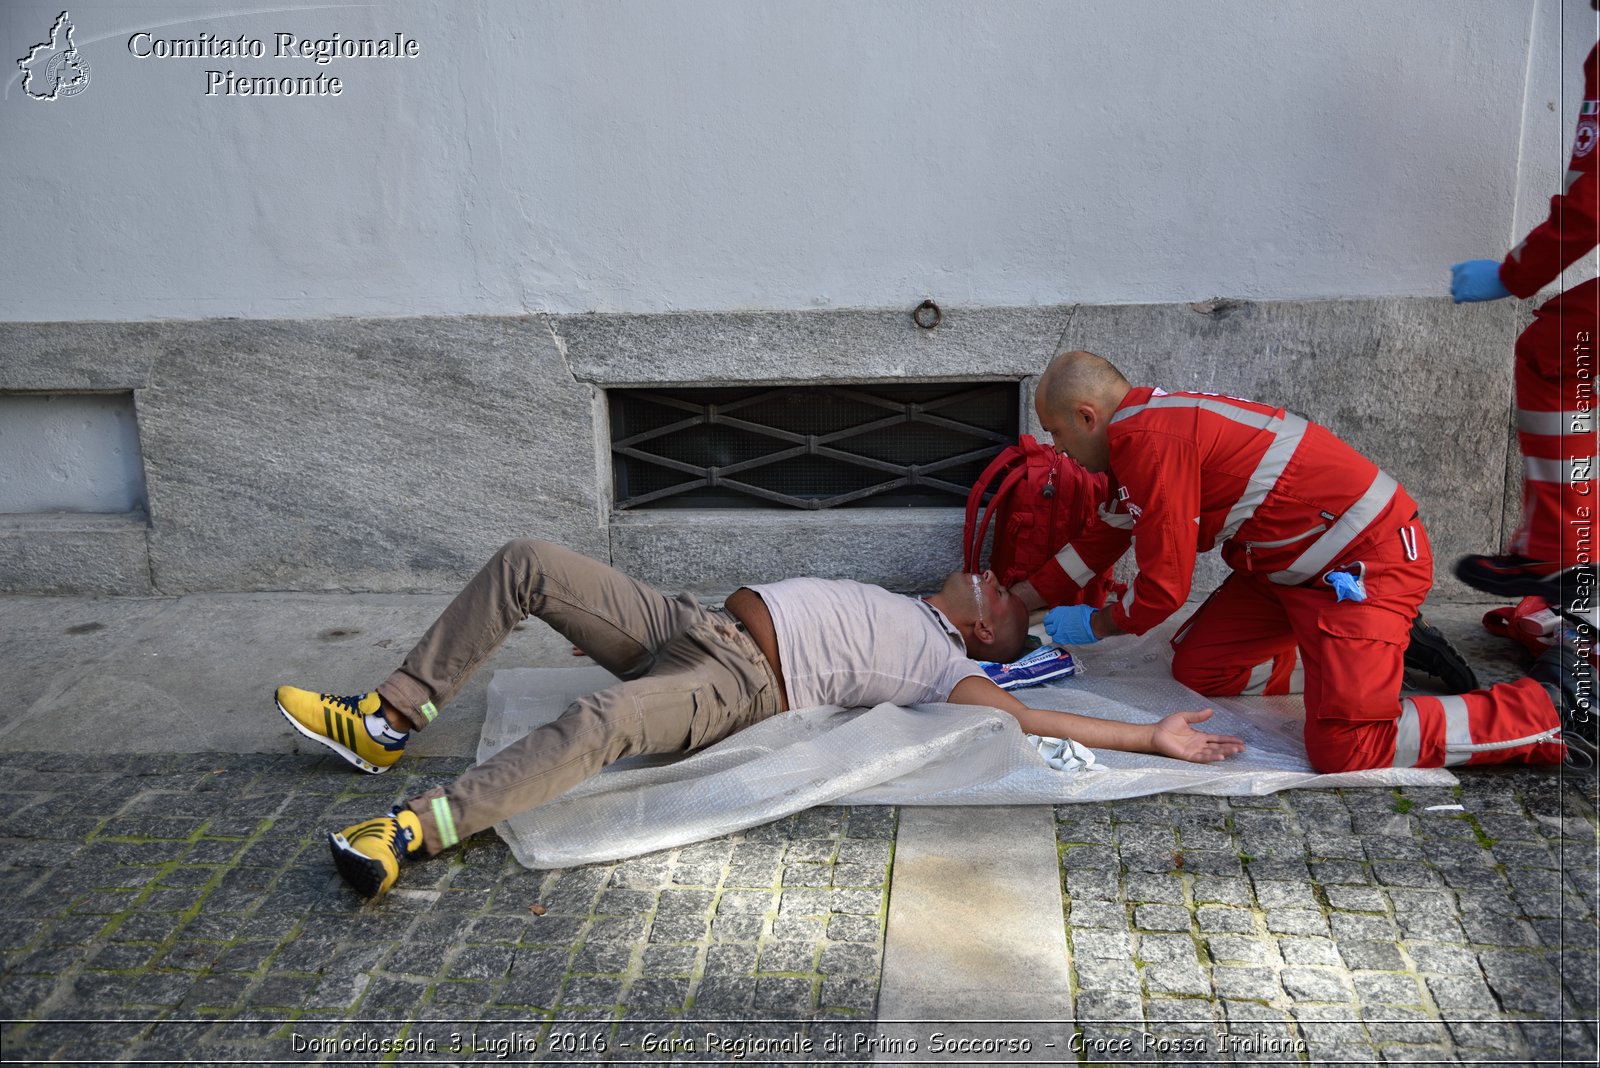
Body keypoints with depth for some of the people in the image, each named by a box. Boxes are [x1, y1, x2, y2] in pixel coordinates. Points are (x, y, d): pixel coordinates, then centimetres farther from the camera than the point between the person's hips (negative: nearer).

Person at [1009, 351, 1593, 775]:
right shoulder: (1146, 424, 10)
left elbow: (1164, 586, -16)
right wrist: (1018, 599, 23)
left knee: (1344, 751, -18)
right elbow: (1103, 537, 23)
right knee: (1197, 667, 10)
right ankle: (1377, 650, 17)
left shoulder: (1150, 440, -21)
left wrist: (1096, 624, 3)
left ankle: (1550, 702, -3)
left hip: (1367, 559, -11)